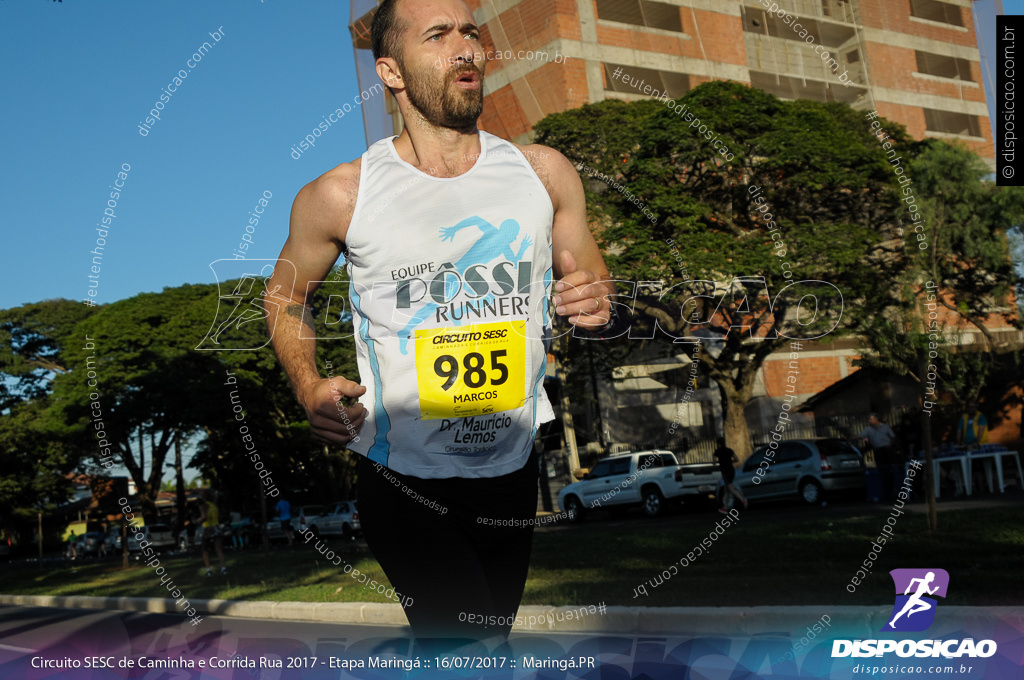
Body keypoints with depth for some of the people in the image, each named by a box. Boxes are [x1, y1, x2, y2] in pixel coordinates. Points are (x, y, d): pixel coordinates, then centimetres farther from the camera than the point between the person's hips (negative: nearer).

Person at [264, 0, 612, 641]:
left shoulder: (544, 172, 1)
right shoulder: (339, 196, -7)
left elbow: (595, 286, 13)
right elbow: (286, 294, 9)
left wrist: (597, 301, -11)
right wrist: (309, 388, -8)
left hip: (514, 472, 4)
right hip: (404, 480, -4)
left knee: (494, 637, 18)